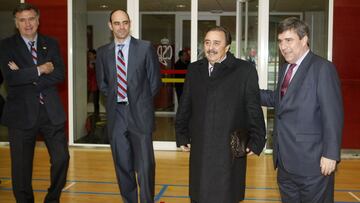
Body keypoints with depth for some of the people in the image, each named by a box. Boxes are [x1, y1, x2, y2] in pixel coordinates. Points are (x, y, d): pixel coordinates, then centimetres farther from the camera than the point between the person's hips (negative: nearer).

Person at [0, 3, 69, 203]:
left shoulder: (51, 44, 9)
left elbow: (59, 75, -4)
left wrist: (25, 75, -12)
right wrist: (40, 70, -13)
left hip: (51, 111, 3)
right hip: (21, 113, -2)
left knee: (61, 158, 2)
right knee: (21, 166, 7)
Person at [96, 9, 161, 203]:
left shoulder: (145, 48, -2)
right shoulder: (103, 52, 7)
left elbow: (154, 81, 3)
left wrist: (140, 100, 7)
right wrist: (114, 98, 10)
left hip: (140, 115, -3)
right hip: (116, 115, 3)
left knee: (145, 165, -3)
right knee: (122, 165, 11)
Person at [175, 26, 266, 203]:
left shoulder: (244, 70, -5)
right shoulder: (194, 69, 8)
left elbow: (254, 110, -4)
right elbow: (184, 106, 13)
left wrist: (256, 141, -5)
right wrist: (182, 136, 12)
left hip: (231, 148, -4)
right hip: (200, 149, 4)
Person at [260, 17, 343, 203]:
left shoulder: (323, 68, -11)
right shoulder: (285, 69, 14)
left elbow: (333, 115, -15)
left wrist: (330, 154, -18)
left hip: (311, 162, -8)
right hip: (285, 161, 8)